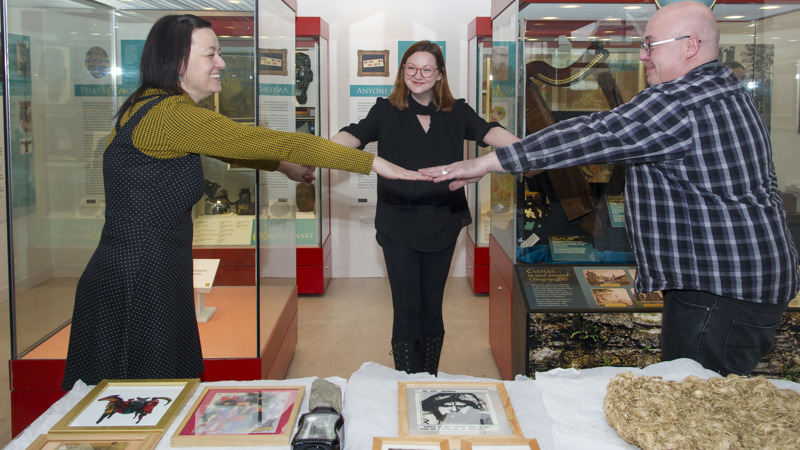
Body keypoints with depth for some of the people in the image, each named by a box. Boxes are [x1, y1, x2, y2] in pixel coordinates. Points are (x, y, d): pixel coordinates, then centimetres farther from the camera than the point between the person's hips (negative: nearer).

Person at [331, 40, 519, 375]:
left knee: (432, 305, 12)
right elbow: (353, 135, -14)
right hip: (398, 225, -2)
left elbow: (489, 132, -11)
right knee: (407, 307, -1)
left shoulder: (457, 113, 4)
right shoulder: (386, 112, 0)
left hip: (442, 225, 2)